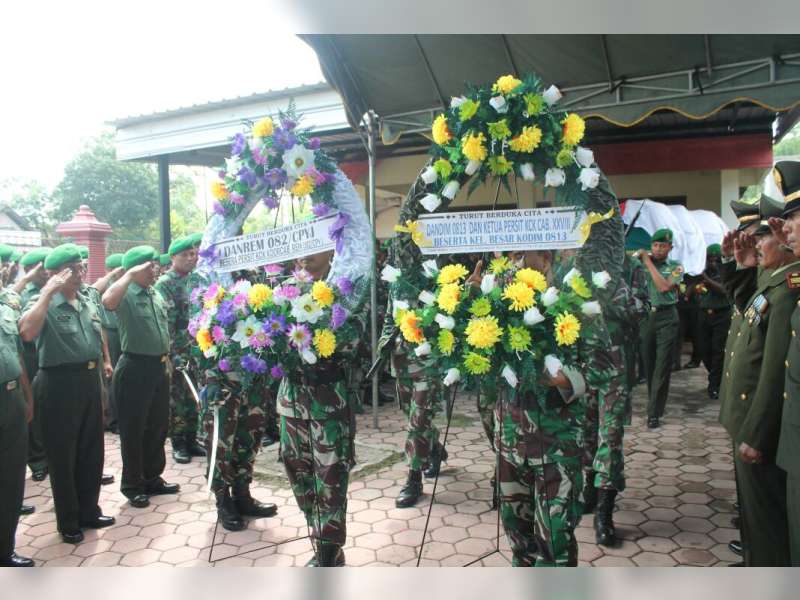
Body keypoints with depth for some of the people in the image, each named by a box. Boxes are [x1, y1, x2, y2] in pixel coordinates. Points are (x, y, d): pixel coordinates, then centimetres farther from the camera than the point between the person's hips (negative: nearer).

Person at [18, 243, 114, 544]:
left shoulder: (88, 303, 11)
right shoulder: (42, 303, -11)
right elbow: (27, 332, -32)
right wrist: (48, 292, -27)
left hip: (90, 380, 7)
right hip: (59, 384, -7)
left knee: (92, 451, 16)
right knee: (63, 455, 6)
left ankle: (89, 511, 32)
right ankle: (68, 522, 21)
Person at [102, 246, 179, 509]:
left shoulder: (157, 294, 12)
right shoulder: (126, 294, -11)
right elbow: (107, 301, -36)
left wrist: (166, 361, 18)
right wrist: (130, 274, -27)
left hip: (159, 367, 7)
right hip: (135, 368, -7)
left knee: (158, 426, 15)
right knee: (133, 429, 4)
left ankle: (152, 478, 29)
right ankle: (132, 484, 18)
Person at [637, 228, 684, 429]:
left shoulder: (675, 267, 1)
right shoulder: (642, 262, 6)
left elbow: (664, 287, -15)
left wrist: (649, 263, -11)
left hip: (666, 317, -2)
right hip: (645, 315, 2)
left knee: (662, 365, -5)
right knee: (648, 361, 11)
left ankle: (654, 412, -2)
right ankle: (654, 401, 29)